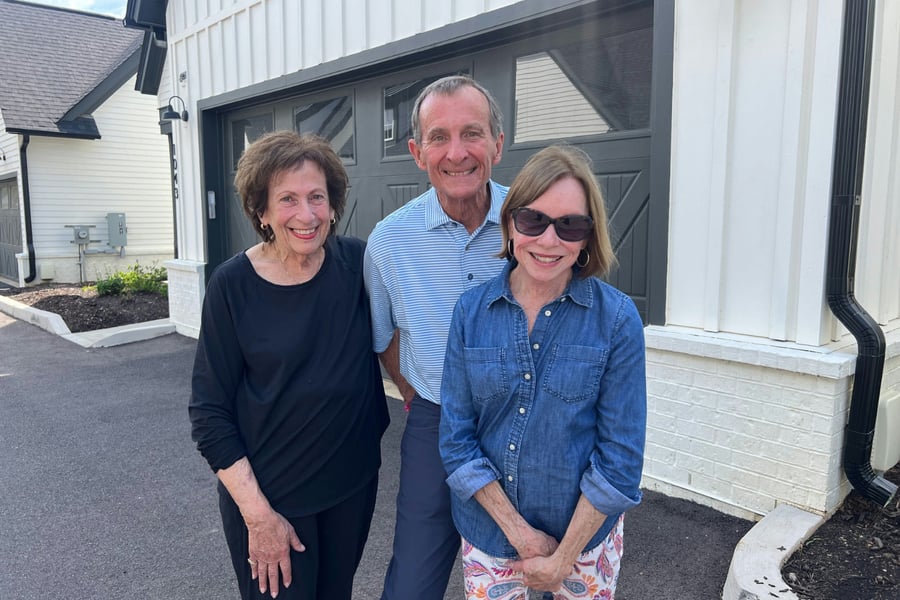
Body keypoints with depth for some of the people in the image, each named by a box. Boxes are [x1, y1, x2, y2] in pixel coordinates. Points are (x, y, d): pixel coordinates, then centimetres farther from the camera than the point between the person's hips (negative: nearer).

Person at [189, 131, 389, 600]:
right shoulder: (233, 285, -16)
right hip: (267, 493, -3)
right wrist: (257, 513, -14)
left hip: (354, 480, 3)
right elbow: (209, 413, -12)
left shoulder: (357, 263, -10)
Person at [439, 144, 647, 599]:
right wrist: (519, 532, -12)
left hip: (586, 532, -1)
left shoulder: (617, 319, -14)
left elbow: (620, 457, -12)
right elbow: (456, 439, -8)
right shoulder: (471, 311, -9)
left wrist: (563, 557, -11)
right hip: (488, 533, 1)